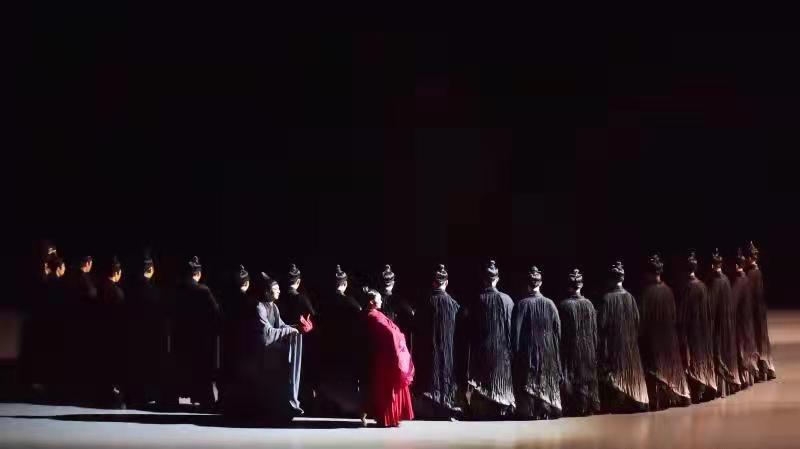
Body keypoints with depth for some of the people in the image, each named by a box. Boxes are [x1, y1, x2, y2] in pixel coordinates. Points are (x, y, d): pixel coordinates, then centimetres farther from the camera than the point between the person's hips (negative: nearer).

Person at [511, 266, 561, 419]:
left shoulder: (521, 305, -11)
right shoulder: (549, 304, -5)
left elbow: (516, 331, -9)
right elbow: (558, 330, 0)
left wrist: (517, 352, 0)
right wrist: (556, 352, 11)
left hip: (527, 351, -2)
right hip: (547, 352, 2)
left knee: (528, 384, 5)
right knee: (546, 383, 11)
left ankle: (528, 412, 4)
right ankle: (547, 411, 13)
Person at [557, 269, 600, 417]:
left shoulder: (563, 305, -12)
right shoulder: (589, 304, -2)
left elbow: (561, 332, -8)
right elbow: (594, 331, 4)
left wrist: (561, 350, 0)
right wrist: (594, 349, 13)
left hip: (569, 349, -3)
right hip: (588, 349, 3)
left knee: (570, 377, 3)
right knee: (587, 376, 12)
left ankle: (572, 407, 2)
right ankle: (587, 406, 17)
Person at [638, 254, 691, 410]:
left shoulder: (648, 292, -18)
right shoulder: (668, 290, -2)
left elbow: (643, 318, -14)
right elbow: (674, 315, 5)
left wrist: (641, 337, -5)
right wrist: (671, 330, 16)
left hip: (652, 337, -5)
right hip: (669, 336, 5)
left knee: (655, 367, 1)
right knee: (669, 364, 15)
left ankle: (658, 400, 1)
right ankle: (673, 396, 21)